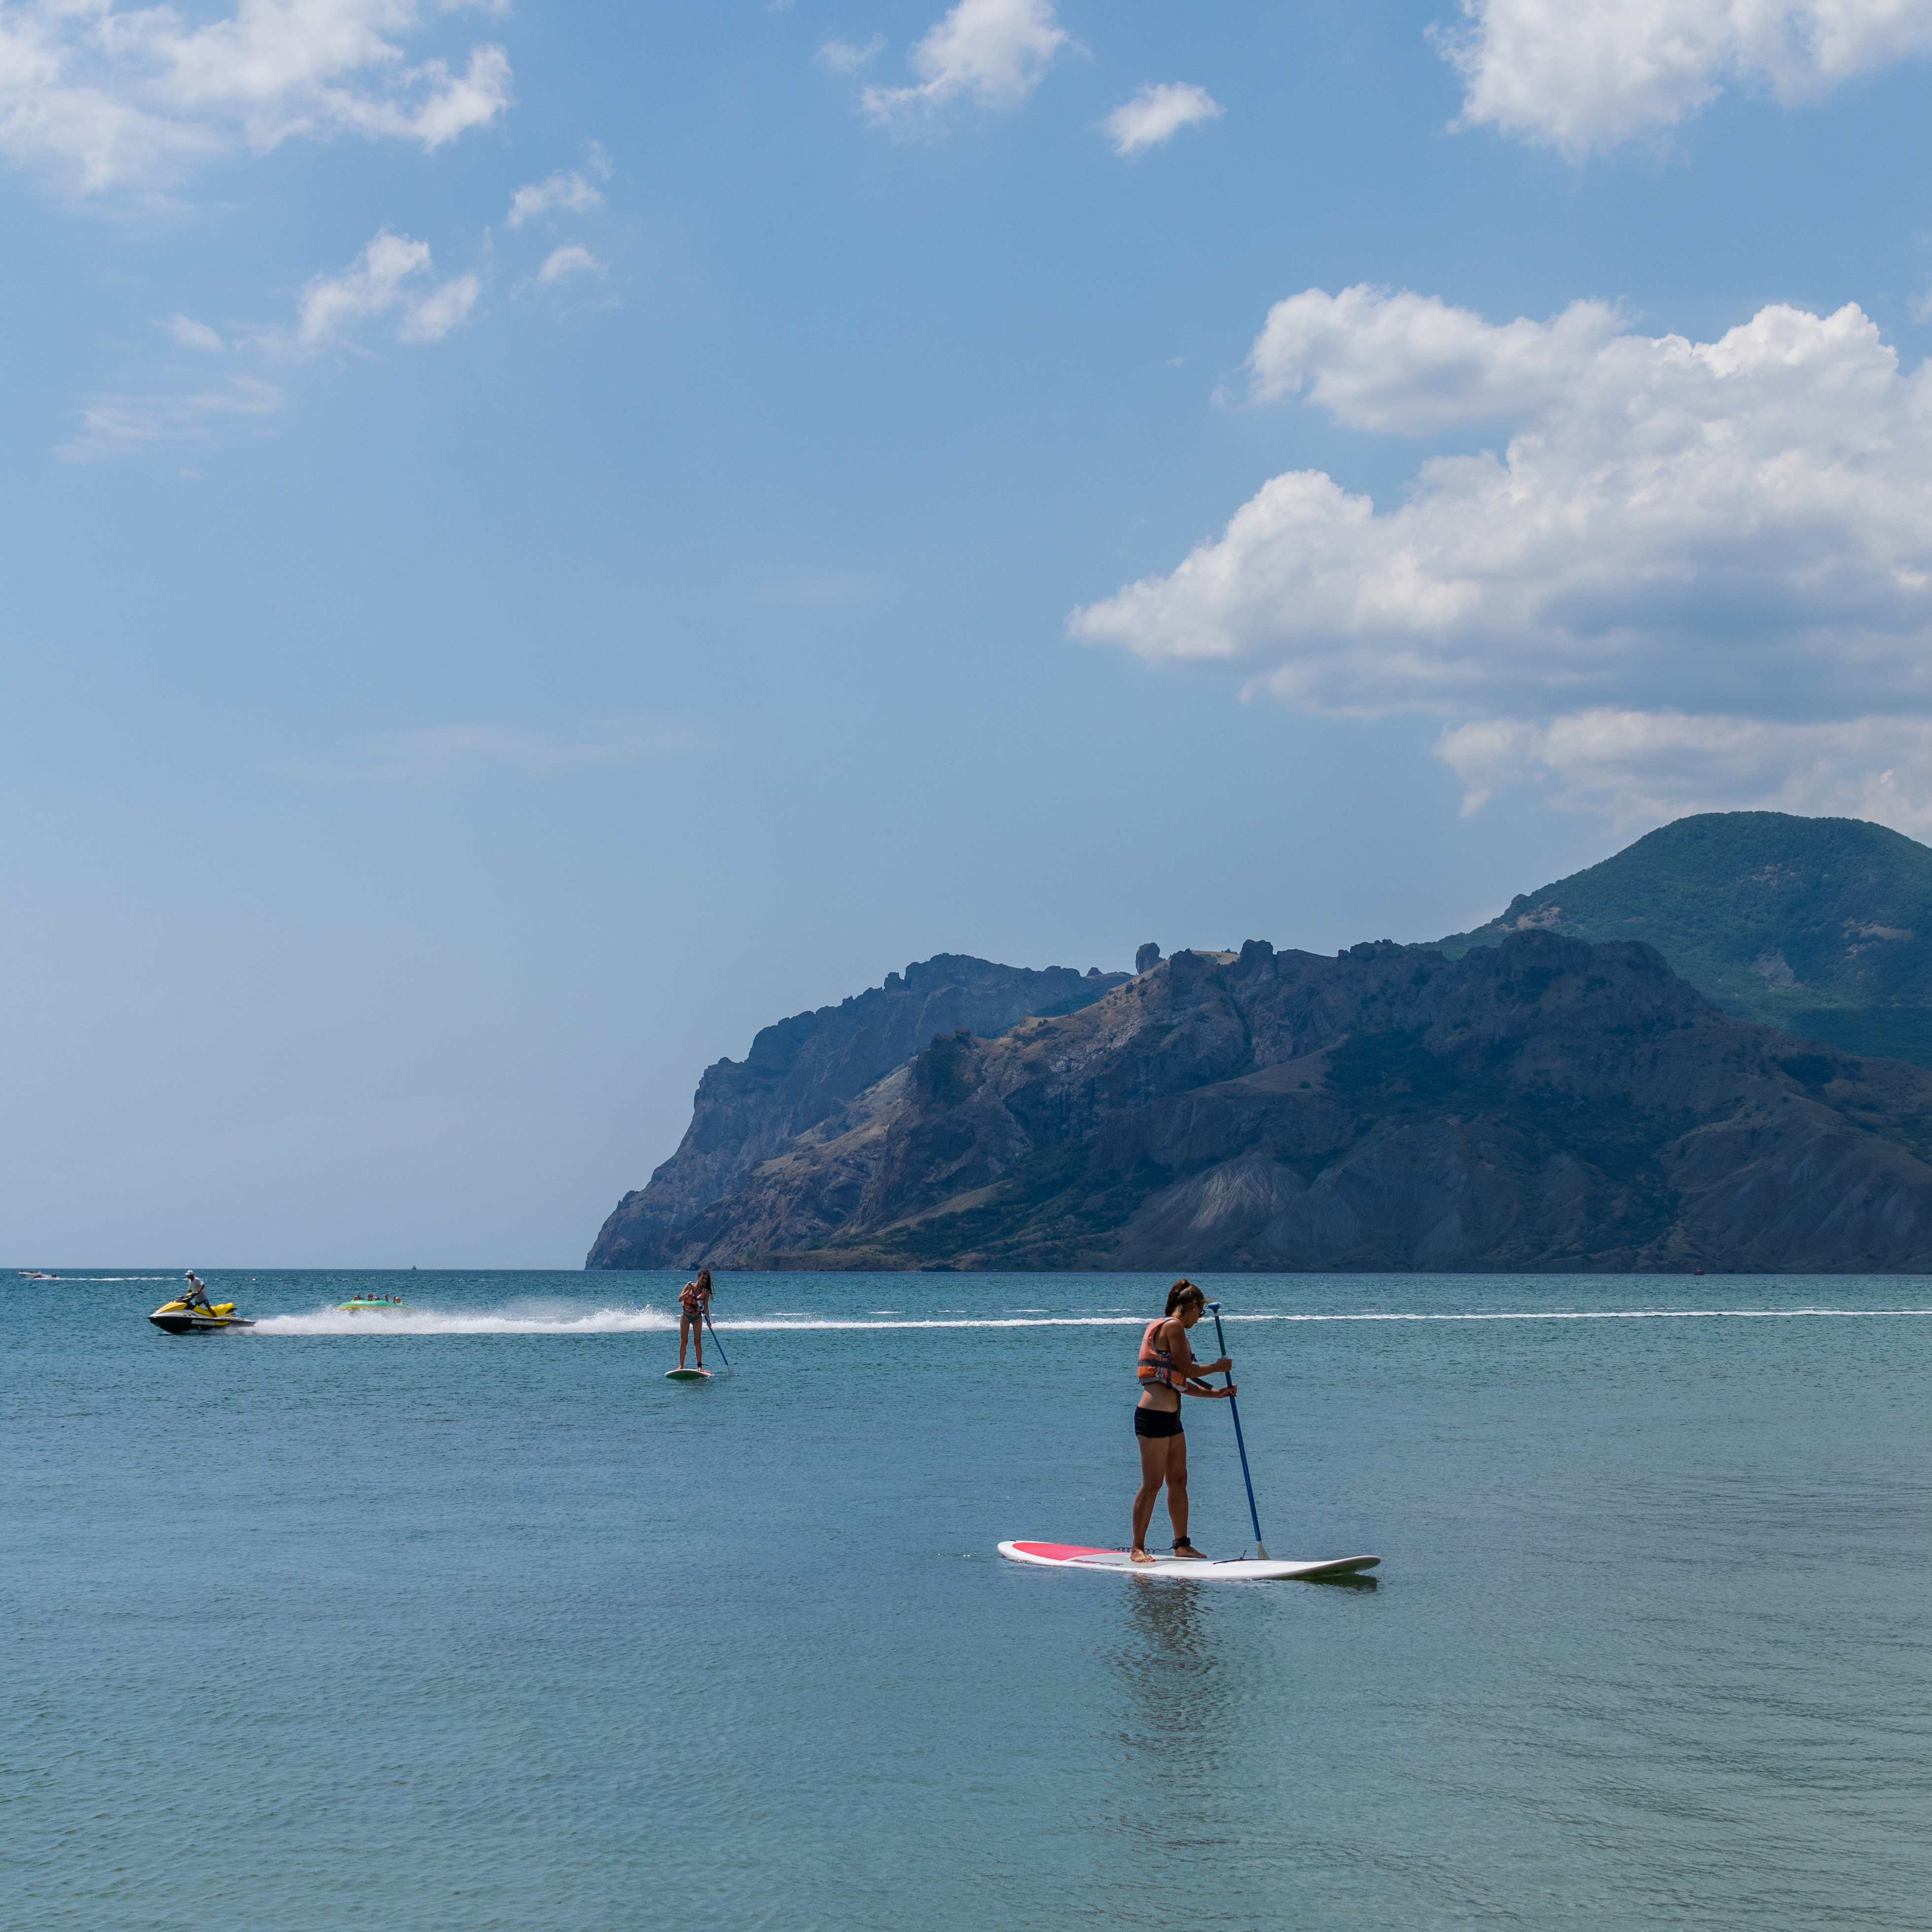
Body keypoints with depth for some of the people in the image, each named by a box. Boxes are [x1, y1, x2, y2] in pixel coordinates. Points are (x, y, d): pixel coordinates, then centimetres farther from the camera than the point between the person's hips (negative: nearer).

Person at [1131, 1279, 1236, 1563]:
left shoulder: (1167, 1327, 20)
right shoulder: (1174, 1326, -11)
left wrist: (1215, 1393, 18)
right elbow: (1187, 1370, -14)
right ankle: (1137, 1548, -1)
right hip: (1155, 1414, -10)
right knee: (1152, 1484, -6)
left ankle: (1182, 1544, 18)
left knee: (1178, 1480, 12)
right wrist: (1217, 1367, 2)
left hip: (1170, 1416, 10)